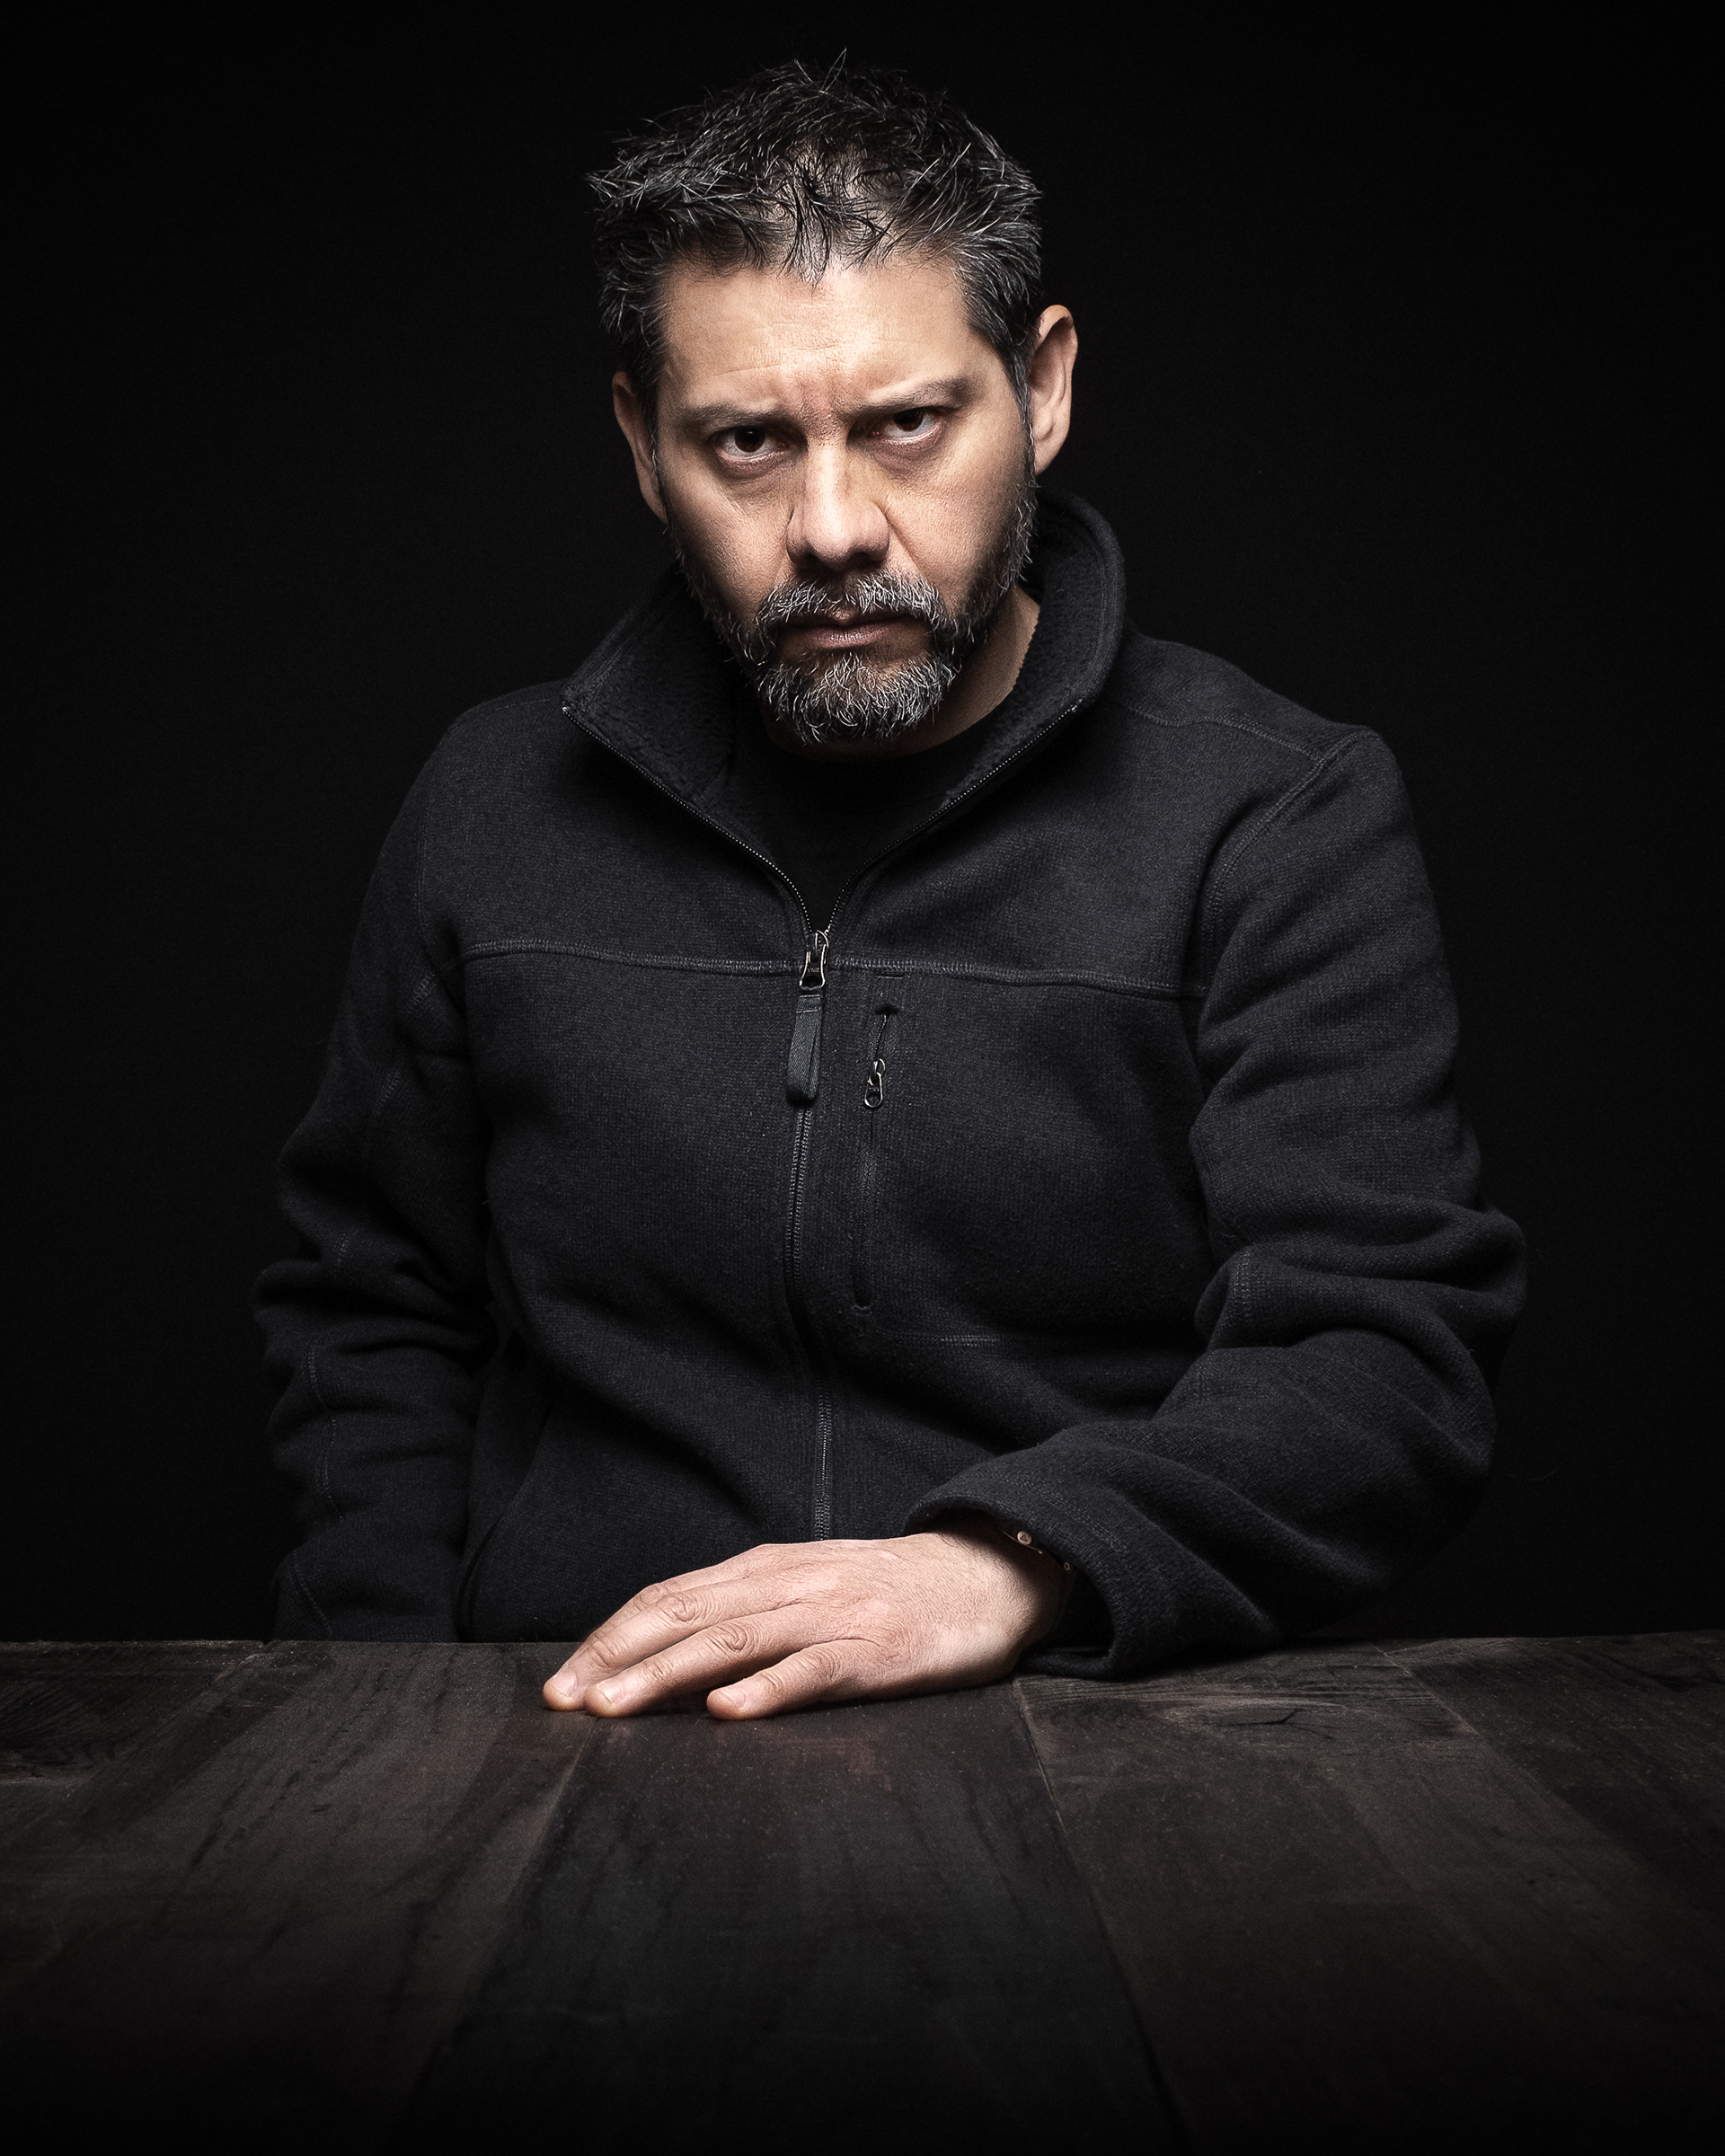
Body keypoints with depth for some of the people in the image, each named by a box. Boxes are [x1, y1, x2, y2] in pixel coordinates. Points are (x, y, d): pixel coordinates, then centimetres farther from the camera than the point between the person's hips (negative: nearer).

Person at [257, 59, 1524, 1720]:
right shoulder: (497, 806, 8)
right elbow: (371, 1315, 15)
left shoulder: (1283, 821, -2)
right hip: (576, 1751, 4)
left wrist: (1007, 1565, -27)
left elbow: (1383, 1357, -10)